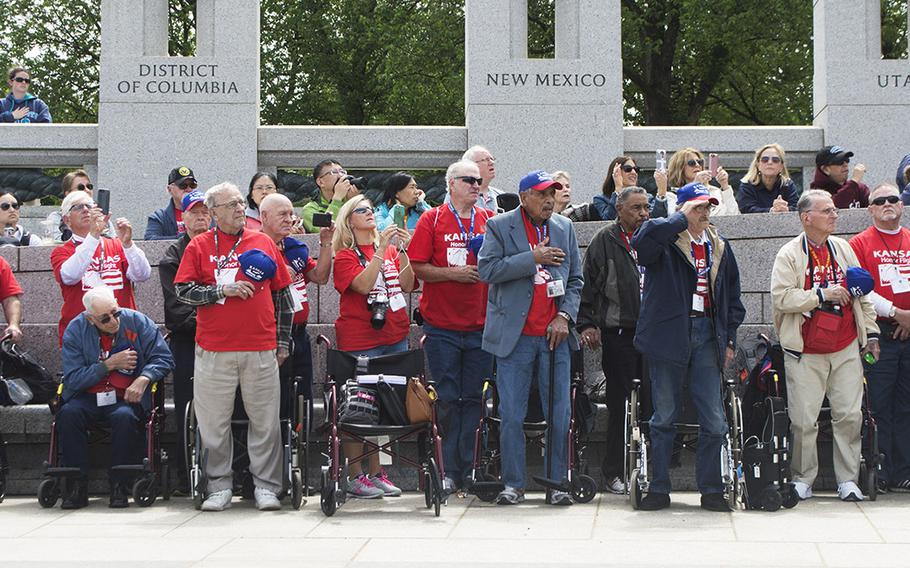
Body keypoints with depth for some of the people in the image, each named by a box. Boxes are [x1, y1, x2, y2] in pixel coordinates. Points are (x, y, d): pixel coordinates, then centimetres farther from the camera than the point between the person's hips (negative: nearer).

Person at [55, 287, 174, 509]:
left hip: (126, 398, -1)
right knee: (68, 414, -30)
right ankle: (77, 486, -23)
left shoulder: (137, 322, -2)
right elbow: (72, 379, -7)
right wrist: (110, 365, -12)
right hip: (88, 397, 1)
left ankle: (119, 486, -24)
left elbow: (163, 358, 0)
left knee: (124, 416, -35)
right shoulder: (75, 330, -2)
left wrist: (143, 379, -17)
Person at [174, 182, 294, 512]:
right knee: (214, 422, 2)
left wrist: (283, 342, 10)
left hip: (261, 349, 1)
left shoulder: (264, 244, 11)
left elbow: (282, 296, 14)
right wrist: (223, 290, -12)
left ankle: (266, 487, 9)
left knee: (265, 421, 2)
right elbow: (183, 290, -2)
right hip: (214, 349, -1)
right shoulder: (199, 246, 6)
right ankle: (219, 486, 12)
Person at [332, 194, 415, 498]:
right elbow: (363, 284, -17)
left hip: (394, 337, 6)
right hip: (360, 340, -5)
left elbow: (408, 285, 4)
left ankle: (376, 473, 14)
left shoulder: (391, 250, 15)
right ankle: (355, 476, 0)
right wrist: (381, 249, -17)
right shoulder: (346, 255, -1)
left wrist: (402, 251, -6)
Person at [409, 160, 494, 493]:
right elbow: (417, 267, -3)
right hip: (441, 325, -3)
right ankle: (448, 471, 4)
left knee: (473, 398, 4)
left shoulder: (489, 220, 9)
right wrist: (453, 273, -14)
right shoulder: (432, 220, 1)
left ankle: (467, 469, 9)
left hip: (479, 325, 3)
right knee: (447, 399, -1)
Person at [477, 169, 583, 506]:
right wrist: (532, 258, -15)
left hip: (554, 335, 3)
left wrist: (564, 316, -1)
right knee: (511, 415, 0)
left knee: (559, 415, 3)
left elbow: (575, 279, 14)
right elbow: (487, 269, -11)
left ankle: (557, 483, 11)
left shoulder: (564, 228, 12)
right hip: (515, 336, -3)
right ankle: (513, 484, 9)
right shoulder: (499, 226, 1)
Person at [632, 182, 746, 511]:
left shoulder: (719, 246, 14)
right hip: (669, 334, -4)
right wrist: (682, 219, -18)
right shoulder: (666, 241, -2)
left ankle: (711, 489, 10)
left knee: (714, 420, 1)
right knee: (664, 417, 5)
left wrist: (729, 339, 13)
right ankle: (659, 489, 12)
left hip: (707, 335, 4)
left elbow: (732, 296, 20)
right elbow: (644, 239, -28)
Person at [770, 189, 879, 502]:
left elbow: (863, 294, 18)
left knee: (849, 415, 0)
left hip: (846, 349, 4)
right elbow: (781, 298, -14)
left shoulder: (843, 249, 12)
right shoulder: (789, 254, -3)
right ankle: (802, 479, 11)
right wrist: (821, 294, -17)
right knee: (803, 420, -3)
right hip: (805, 353, -4)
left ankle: (848, 479, 9)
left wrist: (871, 332, 13)